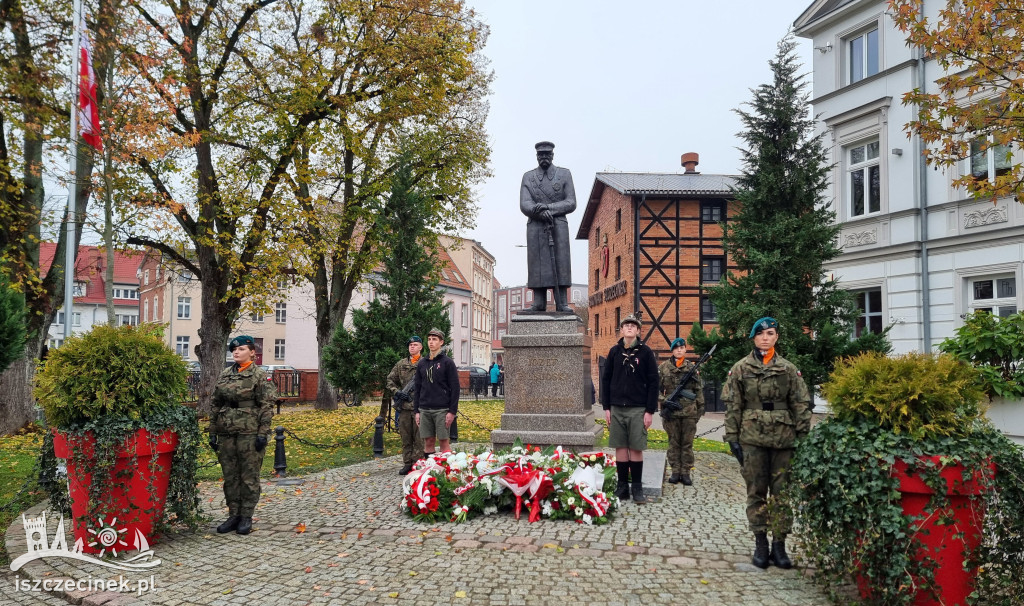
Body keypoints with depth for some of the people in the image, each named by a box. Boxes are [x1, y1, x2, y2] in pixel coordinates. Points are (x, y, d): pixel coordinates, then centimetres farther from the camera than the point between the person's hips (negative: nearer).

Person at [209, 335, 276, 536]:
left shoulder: (260, 375, -5)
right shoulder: (224, 375, 11)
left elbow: (267, 406, -8)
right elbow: (216, 405, 14)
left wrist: (263, 433, -13)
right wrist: (213, 432, 10)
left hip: (249, 432, -5)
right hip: (226, 432, 5)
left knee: (249, 476, 2)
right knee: (230, 476, 10)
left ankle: (246, 517, 12)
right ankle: (233, 515, 21)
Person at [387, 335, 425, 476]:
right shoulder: (401, 364, 11)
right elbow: (390, 379, 16)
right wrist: (397, 391, 1)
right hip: (404, 406, 4)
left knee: (419, 438, -1)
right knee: (405, 437, 9)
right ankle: (407, 463, 18)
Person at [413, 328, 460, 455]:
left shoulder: (447, 362, -2)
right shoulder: (422, 363, 12)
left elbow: (455, 388, -5)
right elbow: (417, 388, 15)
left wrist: (452, 411, -11)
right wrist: (416, 411, 8)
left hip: (441, 410, -4)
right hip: (424, 410, 4)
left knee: (443, 441, -1)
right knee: (428, 442, 7)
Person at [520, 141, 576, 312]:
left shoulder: (565, 174, 11)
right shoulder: (528, 177, 13)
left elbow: (571, 203, 2)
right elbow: (524, 205, 1)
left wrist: (548, 207, -12)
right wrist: (541, 213, -18)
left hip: (559, 227, -1)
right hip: (536, 228, 1)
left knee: (560, 264, -5)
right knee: (537, 266, -4)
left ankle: (562, 304, -5)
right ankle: (539, 304, -3)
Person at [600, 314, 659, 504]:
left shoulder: (645, 352, 0)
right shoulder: (614, 351, 7)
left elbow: (653, 382, -2)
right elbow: (606, 380, 9)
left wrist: (650, 410, -7)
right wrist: (606, 407, 4)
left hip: (638, 409, -2)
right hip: (617, 408, 3)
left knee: (636, 449, 1)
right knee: (620, 448, 5)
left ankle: (637, 488, 11)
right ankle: (622, 487, 14)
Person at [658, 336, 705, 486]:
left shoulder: (692, 368, 8)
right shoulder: (663, 367, 4)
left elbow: (698, 390, 11)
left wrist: (701, 407, 7)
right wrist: (664, 402, -8)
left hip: (689, 412, 1)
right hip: (671, 412, -1)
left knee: (687, 443, 4)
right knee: (673, 443, 6)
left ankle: (686, 472, 10)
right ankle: (675, 472, 13)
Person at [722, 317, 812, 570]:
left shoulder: (788, 369, 7)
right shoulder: (740, 368, 4)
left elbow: (801, 405, 7)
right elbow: (732, 406, 3)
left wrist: (803, 437, 1)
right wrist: (732, 438, -2)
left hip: (783, 439, 1)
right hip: (752, 439, -1)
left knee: (782, 492, 4)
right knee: (756, 492, 5)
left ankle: (779, 545, 14)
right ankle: (760, 544, 15)